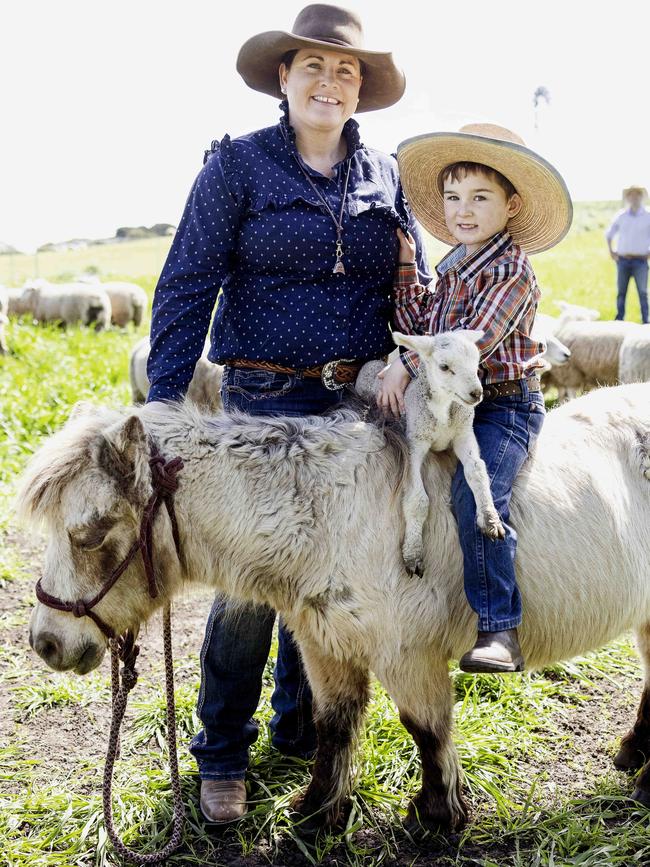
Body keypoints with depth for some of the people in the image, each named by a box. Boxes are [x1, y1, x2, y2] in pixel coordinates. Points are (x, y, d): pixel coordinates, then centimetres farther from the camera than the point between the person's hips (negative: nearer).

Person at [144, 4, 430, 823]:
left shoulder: (384, 174, 9)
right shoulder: (237, 165, -2)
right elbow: (188, 284, -6)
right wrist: (164, 392, -14)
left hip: (363, 401, 4)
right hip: (267, 401, -4)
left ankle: (301, 730, 33)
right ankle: (221, 754, 18)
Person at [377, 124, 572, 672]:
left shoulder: (511, 269, -10)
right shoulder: (452, 267, 15)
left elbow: (477, 337, -22)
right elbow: (420, 327, 11)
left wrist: (407, 366, -24)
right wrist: (405, 266, 8)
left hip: (506, 405, -9)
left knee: (476, 494, -28)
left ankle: (499, 631, -27)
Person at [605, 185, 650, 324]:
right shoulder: (621, 216, 7)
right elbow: (609, 234, 19)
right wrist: (611, 251, 10)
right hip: (623, 260, 2)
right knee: (621, 291, 5)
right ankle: (619, 320, 13)